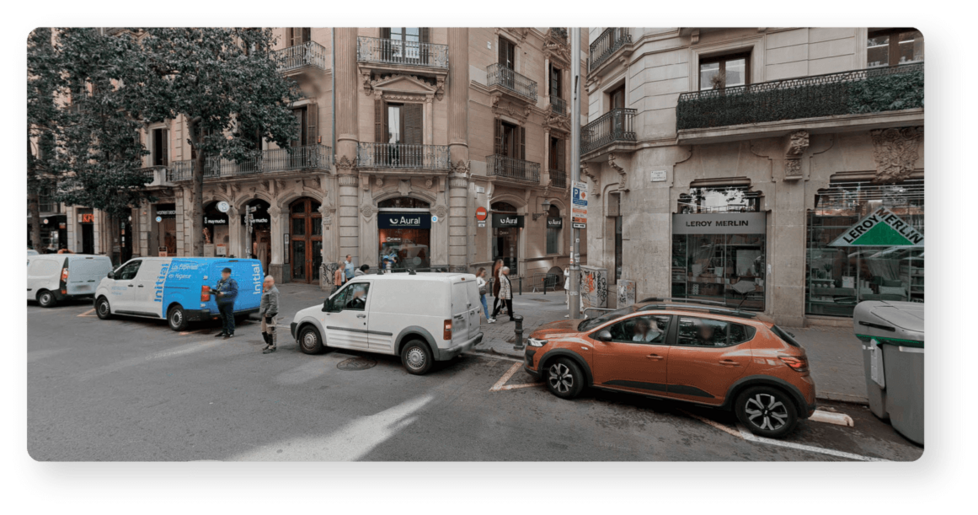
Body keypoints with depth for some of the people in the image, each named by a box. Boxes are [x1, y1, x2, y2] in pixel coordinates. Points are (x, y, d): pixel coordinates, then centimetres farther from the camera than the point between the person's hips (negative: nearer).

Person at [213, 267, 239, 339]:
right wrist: (215, 291, -2)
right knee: (224, 317, 16)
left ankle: (231, 332, 2)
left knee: (229, 317, -4)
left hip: (228, 302, -8)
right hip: (220, 302, 8)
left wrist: (224, 293, -20)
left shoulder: (232, 282, -7)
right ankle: (225, 331, 25)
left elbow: (234, 292, -14)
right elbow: (216, 288, 21)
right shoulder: (220, 281, 17)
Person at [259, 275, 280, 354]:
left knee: (270, 331, -5)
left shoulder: (273, 291, -16)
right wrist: (261, 311, 18)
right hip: (265, 314, 10)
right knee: (264, 331, 17)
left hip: (270, 314, -10)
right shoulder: (266, 290, 18)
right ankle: (268, 344, 31)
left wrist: (268, 313, -22)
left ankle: (272, 347, 3)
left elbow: (274, 304, -22)